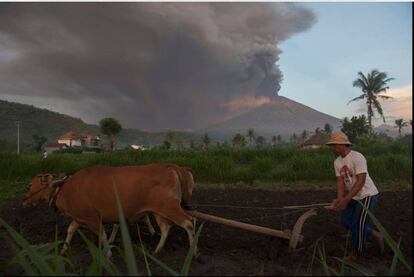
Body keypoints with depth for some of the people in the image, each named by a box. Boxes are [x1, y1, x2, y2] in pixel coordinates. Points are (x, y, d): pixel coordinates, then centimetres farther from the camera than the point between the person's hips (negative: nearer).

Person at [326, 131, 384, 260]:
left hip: (368, 195, -8)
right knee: (346, 220, 12)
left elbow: (361, 181, -29)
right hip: (353, 197, 8)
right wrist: (339, 200, -23)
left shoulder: (357, 157, -24)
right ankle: (376, 235, 28)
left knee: (358, 224, -5)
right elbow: (340, 181, -6)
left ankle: (356, 252, 19)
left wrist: (346, 199, -36)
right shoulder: (337, 162, 0)